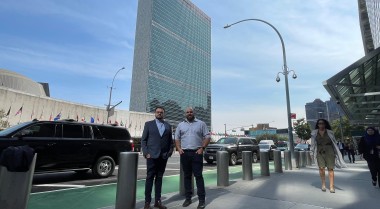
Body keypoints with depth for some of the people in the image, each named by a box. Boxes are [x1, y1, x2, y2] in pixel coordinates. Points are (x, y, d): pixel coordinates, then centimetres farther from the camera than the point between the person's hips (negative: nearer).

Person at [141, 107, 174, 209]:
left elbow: (170, 141, 12)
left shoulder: (168, 126, 12)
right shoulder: (148, 124, 6)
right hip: (152, 155, -2)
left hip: (163, 156, 3)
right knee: (150, 178, 2)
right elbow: (143, 140, 1)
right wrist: (145, 153, -8)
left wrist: (170, 152, -1)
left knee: (159, 178, 9)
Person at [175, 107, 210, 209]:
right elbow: (177, 138, 13)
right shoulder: (180, 125, 12)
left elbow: (207, 137, 2)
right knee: (187, 176, 11)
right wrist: (179, 149, -2)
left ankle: (202, 199, 6)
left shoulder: (201, 123, 4)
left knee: (198, 176, -2)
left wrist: (202, 148, -9)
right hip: (184, 153, 3)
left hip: (197, 153, -3)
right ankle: (188, 198, 22)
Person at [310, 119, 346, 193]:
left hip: (329, 151, 0)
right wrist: (313, 153, 9)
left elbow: (334, 143, 7)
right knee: (321, 168, -10)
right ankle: (323, 184, 9)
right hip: (319, 152, 0)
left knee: (330, 168, -1)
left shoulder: (329, 132, 3)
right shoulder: (314, 133, 6)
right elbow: (313, 144, 11)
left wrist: (336, 153, 4)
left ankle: (331, 186, 7)